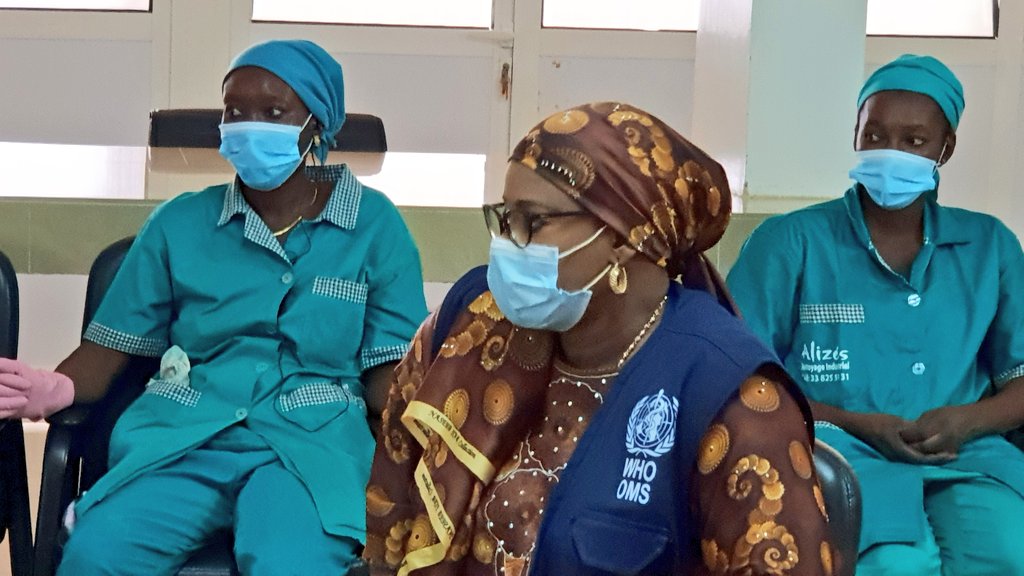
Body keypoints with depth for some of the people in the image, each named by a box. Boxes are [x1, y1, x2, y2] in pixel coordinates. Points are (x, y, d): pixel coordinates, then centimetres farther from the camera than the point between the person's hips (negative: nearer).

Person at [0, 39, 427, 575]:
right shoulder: (180, 222, 12)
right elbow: (110, 346, 11)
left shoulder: (374, 225, 7)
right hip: (180, 434, 2)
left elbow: (388, 368, 5)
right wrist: (59, 387, -11)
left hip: (311, 441, -1)